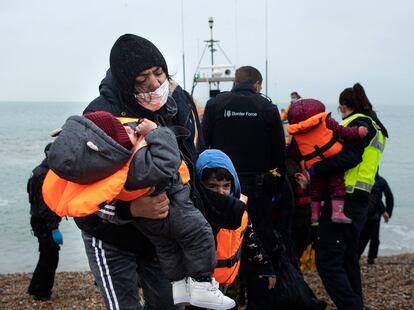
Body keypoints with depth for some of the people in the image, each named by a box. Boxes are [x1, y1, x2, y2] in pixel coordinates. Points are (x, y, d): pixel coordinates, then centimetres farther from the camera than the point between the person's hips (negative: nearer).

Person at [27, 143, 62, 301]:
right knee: (50, 258, -1)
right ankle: (41, 292, 8)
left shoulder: (44, 171, 13)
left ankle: (35, 288, 28)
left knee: (47, 257, 18)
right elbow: (45, 205, -24)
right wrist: (54, 228, -25)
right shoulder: (43, 175, -19)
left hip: (42, 223, 10)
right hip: (45, 224, -10)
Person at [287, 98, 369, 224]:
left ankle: (314, 213, 21)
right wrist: (356, 132, -6)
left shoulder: (296, 134, 9)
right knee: (337, 186, 4)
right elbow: (341, 131, -6)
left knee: (316, 189, 19)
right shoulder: (324, 119, 1)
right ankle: (337, 212, -6)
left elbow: (293, 155, 12)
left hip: (314, 167, 2)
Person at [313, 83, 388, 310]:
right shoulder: (375, 127, 23)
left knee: (327, 259, -12)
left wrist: (315, 169, -26)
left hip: (345, 200, -10)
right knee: (347, 257, 20)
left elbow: (349, 157, -23)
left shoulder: (358, 123, -6)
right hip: (360, 200, 10)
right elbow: (357, 158, 15)